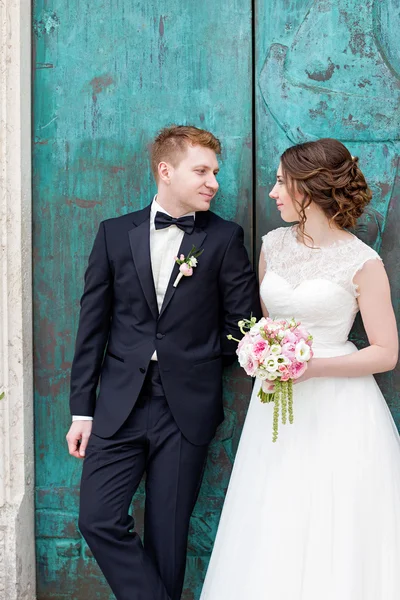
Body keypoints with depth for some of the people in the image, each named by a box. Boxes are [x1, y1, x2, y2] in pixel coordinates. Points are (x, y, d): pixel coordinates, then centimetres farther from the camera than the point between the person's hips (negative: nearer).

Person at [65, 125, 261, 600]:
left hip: (186, 409, -1)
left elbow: (243, 326, 3)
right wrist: (81, 409, 2)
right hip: (120, 404, 2)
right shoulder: (115, 233, 4)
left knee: (167, 535, 6)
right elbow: (92, 325, 4)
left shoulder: (225, 239, 0)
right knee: (99, 521, -3)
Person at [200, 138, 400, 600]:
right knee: (272, 540, 9)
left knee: (334, 537, 2)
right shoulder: (273, 244, 6)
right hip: (276, 406, 5)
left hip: (336, 410, -5)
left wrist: (313, 366, -18)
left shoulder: (362, 263, -9)